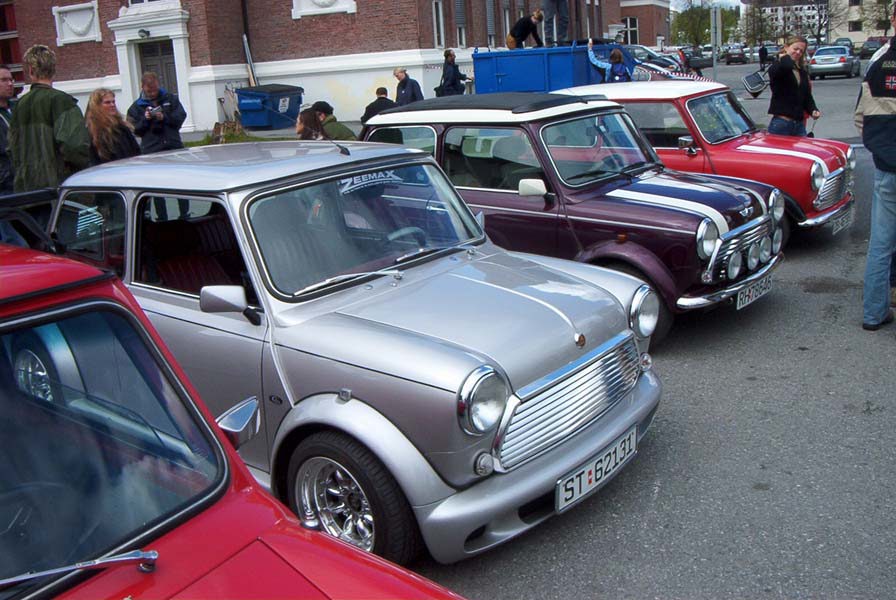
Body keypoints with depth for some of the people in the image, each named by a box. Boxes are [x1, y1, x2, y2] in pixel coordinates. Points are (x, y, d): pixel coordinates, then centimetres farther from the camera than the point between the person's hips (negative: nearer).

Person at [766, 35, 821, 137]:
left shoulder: (803, 71, 18)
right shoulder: (777, 67, -4)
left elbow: (807, 96, 18)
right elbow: (786, 66, -30)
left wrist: (813, 110, -1)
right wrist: (785, 57, -7)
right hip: (781, 124, -7)